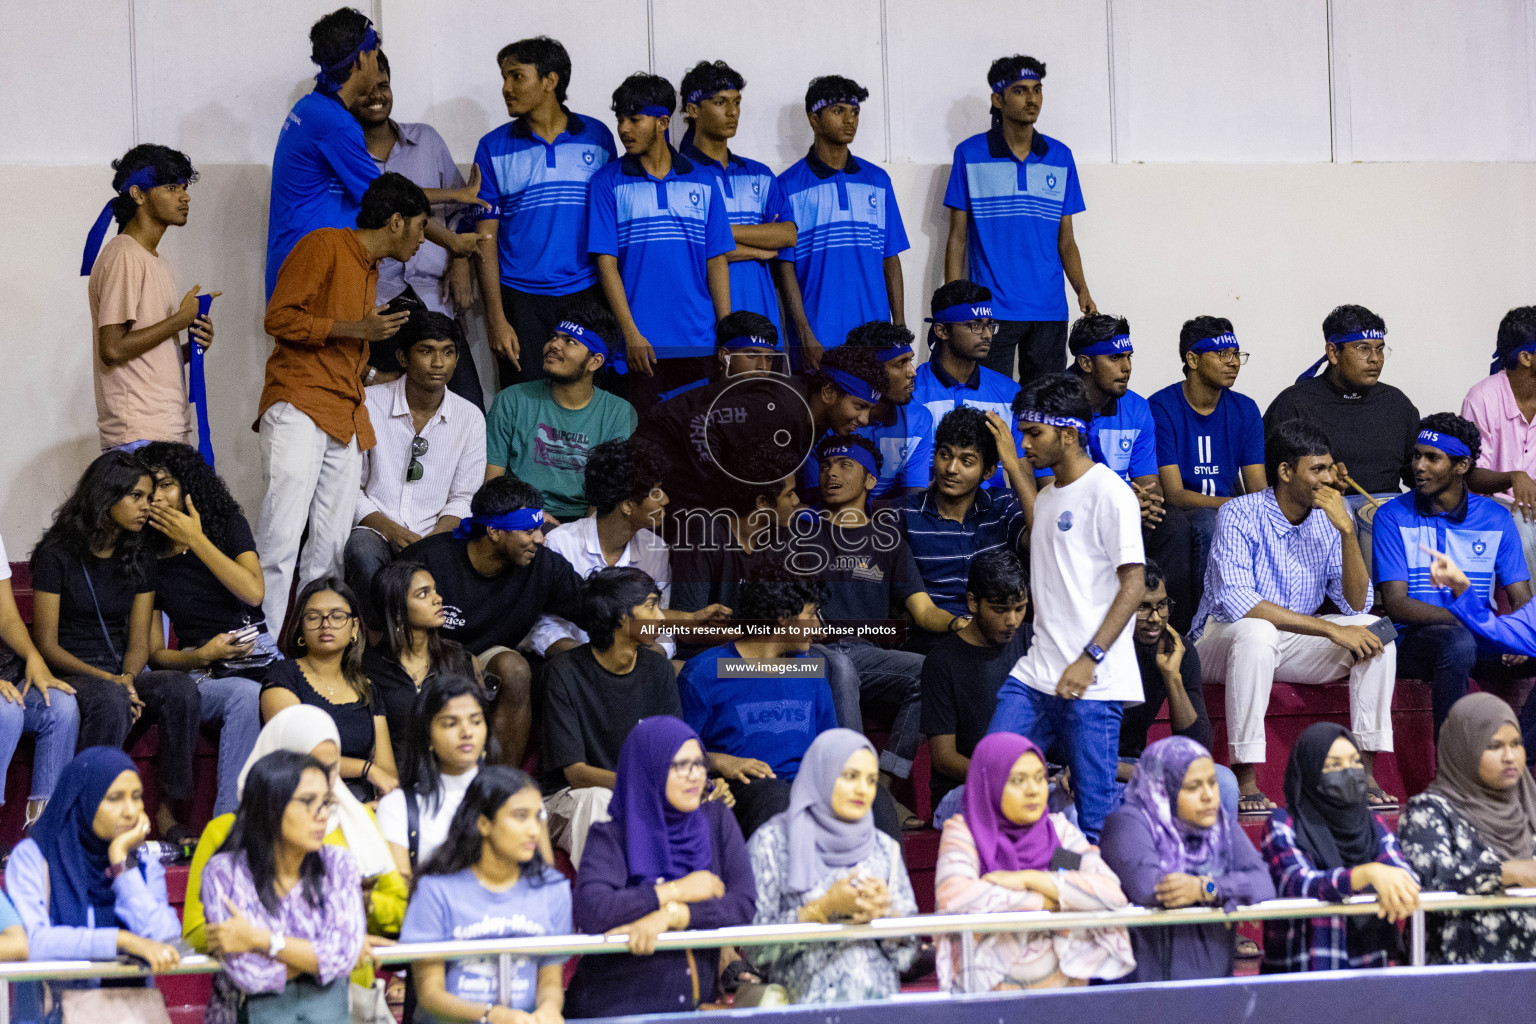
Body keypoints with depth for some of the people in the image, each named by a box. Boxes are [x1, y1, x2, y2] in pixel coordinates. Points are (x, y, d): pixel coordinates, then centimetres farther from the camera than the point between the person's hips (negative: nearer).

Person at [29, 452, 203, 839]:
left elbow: (138, 641, 10)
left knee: (181, 688, -27)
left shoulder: (140, 558, 13)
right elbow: (46, 645, -6)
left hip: (121, 676, 5)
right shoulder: (57, 555, -4)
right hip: (69, 675, -5)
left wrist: (127, 678, -13)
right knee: (110, 700, -39)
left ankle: (167, 811, -22)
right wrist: (107, 679, -19)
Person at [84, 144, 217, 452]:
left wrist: (192, 345, 4)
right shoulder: (123, 257, -8)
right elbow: (112, 349, -17)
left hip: (170, 430, 9)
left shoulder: (154, 261, 22)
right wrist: (181, 319, -11)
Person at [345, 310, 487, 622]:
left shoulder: (470, 418, 7)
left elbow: (463, 499, 9)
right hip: (373, 530, -1)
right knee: (362, 550, -37)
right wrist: (391, 530, -17)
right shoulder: (368, 403, -1)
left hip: (435, 536, 1)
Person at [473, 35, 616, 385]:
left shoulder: (597, 137, 7)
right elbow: (486, 237, 3)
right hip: (521, 302, 0)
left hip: (586, 297, 0)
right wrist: (495, 318, -6)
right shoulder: (494, 147, 5)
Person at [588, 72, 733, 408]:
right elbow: (606, 262, -1)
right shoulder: (608, 182, 4)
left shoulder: (702, 181, 10)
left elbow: (716, 261, 10)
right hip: (641, 346, -2)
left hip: (699, 342, 2)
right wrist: (631, 334, -10)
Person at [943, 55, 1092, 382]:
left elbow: (1065, 239, 13)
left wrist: (1082, 290, -3)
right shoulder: (970, 155, 2)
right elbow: (957, 238, 3)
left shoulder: (1060, 157, 10)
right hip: (992, 311, -3)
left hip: (1049, 309, 3)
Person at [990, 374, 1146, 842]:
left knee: (1095, 819, -6)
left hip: (1093, 682, -8)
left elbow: (1134, 583, -14)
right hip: (1035, 675, 8)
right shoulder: (1047, 495, 20)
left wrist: (1089, 659, -20)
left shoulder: (1108, 492, -8)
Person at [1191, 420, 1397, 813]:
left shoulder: (1326, 519, 0)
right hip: (1222, 640, -6)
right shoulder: (1239, 515, -17)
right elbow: (1236, 602, -30)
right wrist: (1331, 629, -31)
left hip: (1292, 645, 6)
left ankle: (1365, 771, -15)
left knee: (1375, 631, -14)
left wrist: (1347, 530, -19)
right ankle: (1244, 780, -35)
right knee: (1257, 632, -39)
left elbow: (1355, 604, -5)